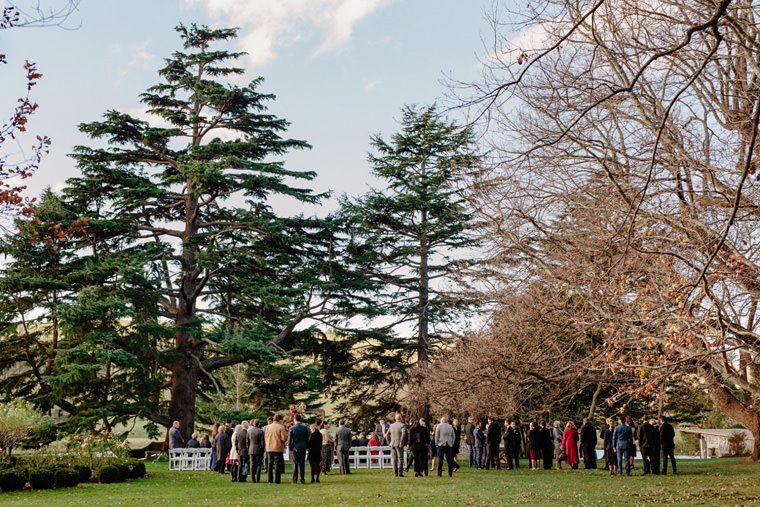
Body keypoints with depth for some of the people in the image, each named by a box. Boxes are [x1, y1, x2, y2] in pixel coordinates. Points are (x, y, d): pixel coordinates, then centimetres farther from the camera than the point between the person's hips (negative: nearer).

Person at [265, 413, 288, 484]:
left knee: (270, 464, 11)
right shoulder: (281, 427, -11)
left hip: (269, 448, 4)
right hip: (278, 448, -4)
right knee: (277, 464, 0)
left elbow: (265, 437, 10)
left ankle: (269, 479, 12)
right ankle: (277, 480, -2)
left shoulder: (268, 427, 4)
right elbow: (284, 438, -13)